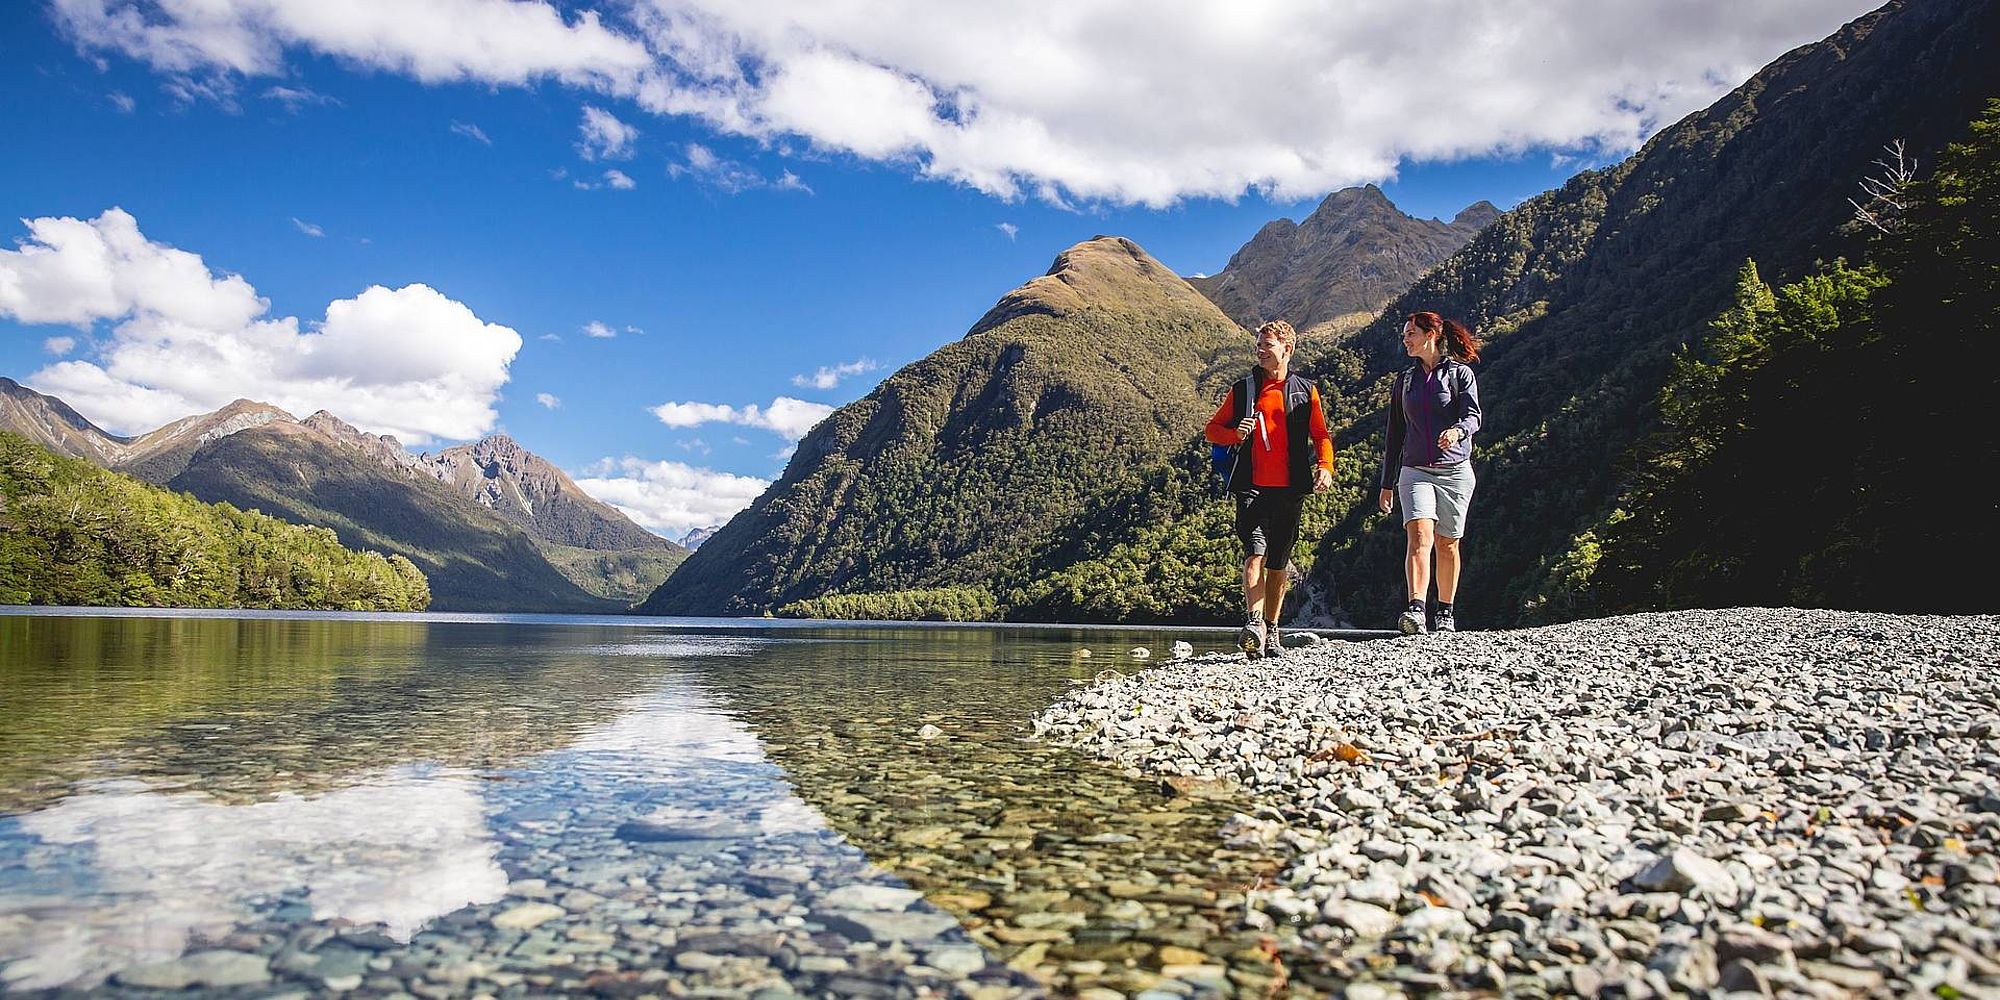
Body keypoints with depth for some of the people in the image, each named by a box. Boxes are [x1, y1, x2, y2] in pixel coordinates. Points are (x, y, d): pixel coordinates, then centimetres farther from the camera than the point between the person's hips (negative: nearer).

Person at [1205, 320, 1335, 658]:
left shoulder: (1305, 390, 10)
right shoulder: (1243, 390, 10)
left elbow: (1321, 435, 10)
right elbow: (1212, 430, 12)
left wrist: (1325, 467, -8)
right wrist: (1235, 433, -9)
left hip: (1290, 490, 1)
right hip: (1253, 488, -1)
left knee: (1279, 561, 8)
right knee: (1256, 552, -18)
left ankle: (1271, 631, 19)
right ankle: (1254, 622, -25)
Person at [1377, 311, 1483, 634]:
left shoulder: (1460, 373, 3)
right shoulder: (1404, 380, 14)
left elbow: (1472, 416, -11)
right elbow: (1395, 434, 17)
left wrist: (1457, 430, -36)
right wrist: (1387, 483, 16)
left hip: (1455, 471, -2)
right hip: (1415, 471, 2)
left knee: (1448, 544, 7)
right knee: (1419, 536, -18)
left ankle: (1445, 613, 21)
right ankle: (1416, 611, -29)